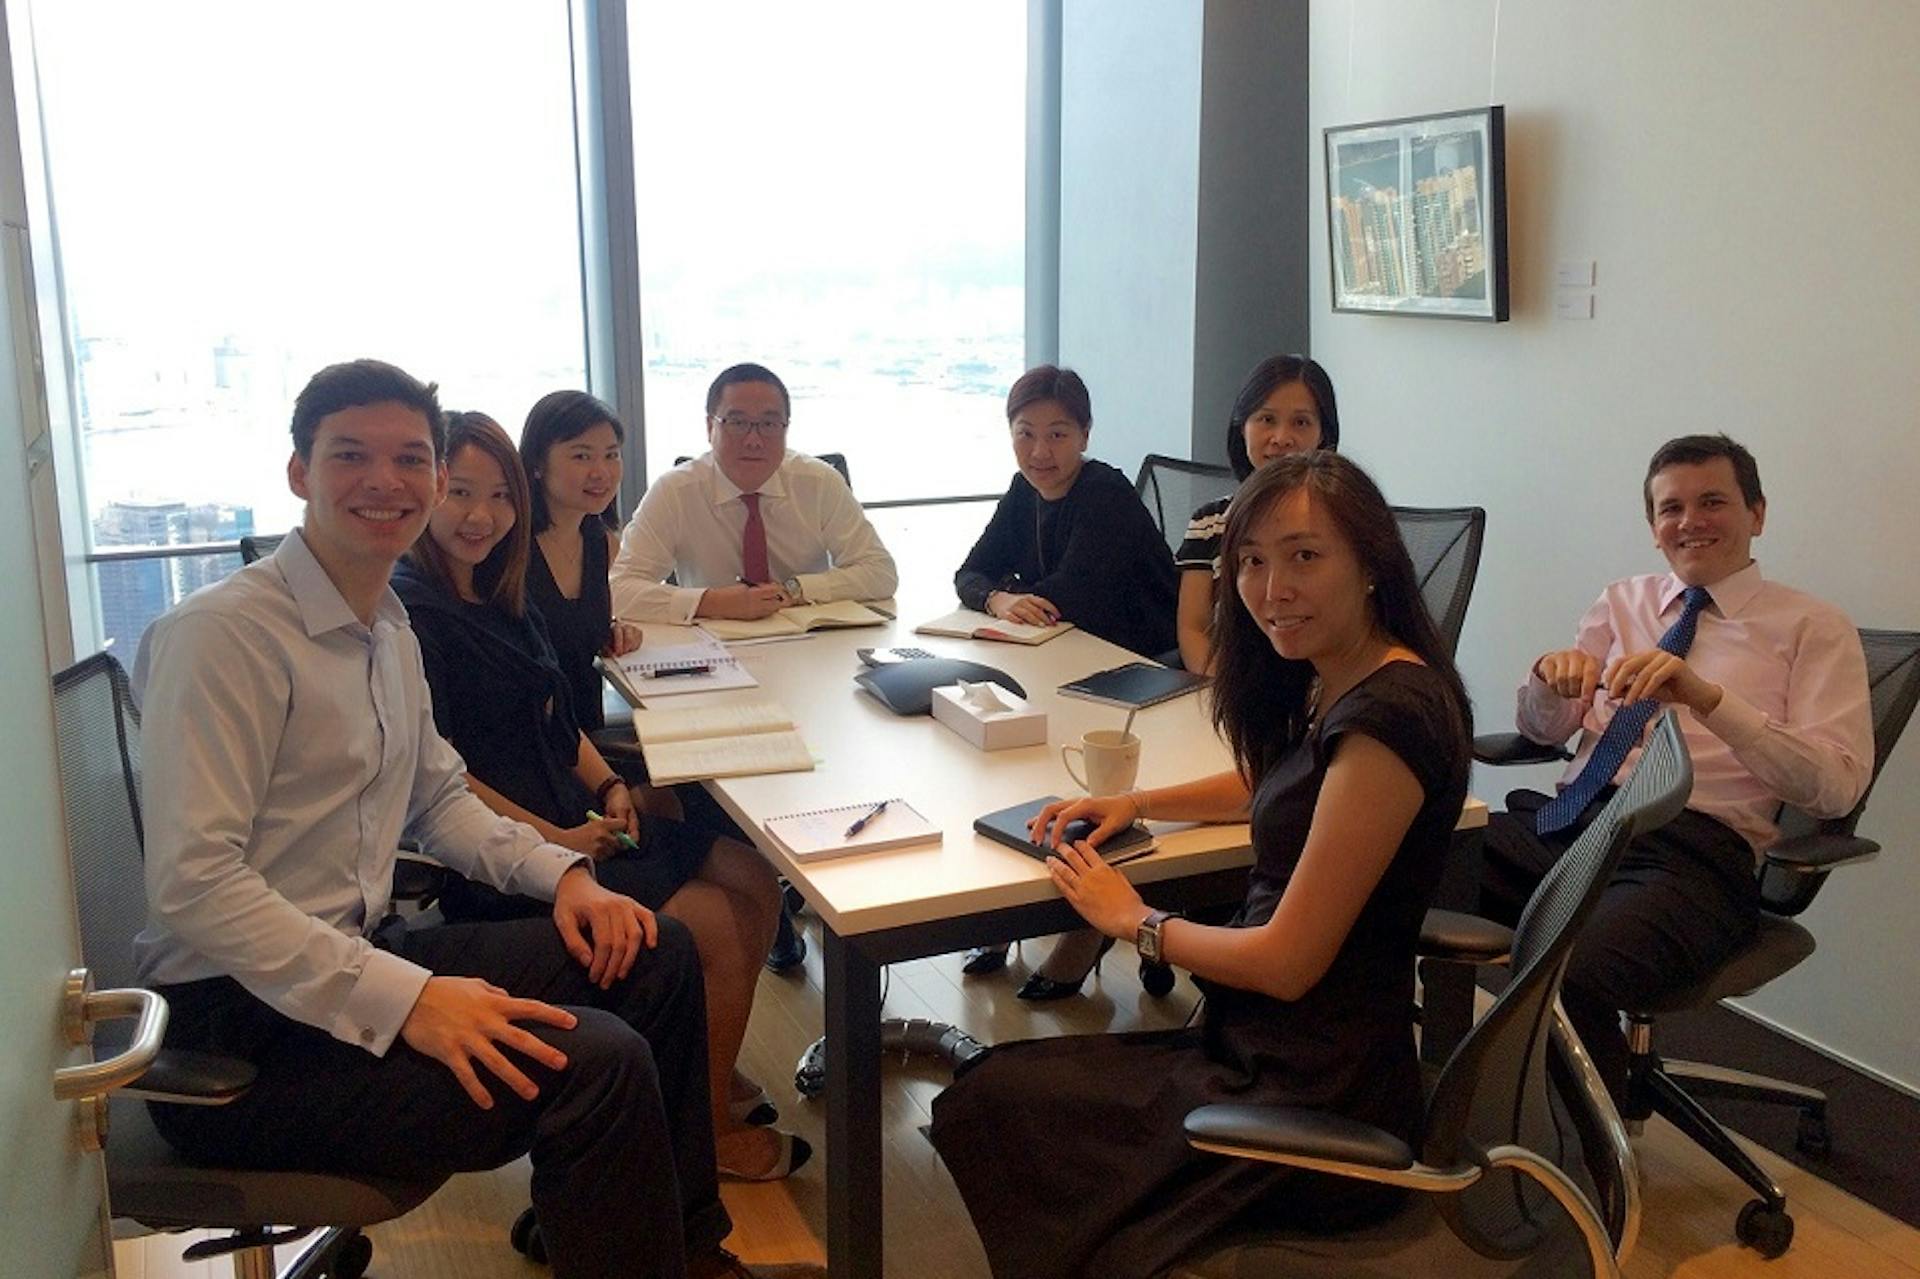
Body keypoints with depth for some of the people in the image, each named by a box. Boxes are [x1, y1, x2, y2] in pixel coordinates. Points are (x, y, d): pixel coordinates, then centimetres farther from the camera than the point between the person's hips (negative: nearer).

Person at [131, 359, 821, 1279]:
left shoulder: (391, 630, 11)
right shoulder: (225, 633, -17)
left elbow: (438, 797, 20)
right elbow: (194, 884, -24)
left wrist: (560, 873, 3)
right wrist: (403, 998, -31)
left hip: (356, 957, 9)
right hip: (235, 1029, -9)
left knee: (657, 956, 5)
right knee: (598, 1063, -25)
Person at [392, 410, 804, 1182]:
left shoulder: (497, 598, 12)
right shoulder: (411, 615, -16)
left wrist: (607, 786, 2)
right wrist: (552, 840, -18)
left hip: (572, 822, 9)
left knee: (754, 883, 3)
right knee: (717, 924, -15)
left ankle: (707, 1068, 18)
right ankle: (710, 1132, 3)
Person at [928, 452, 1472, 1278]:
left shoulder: (1386, 716, -24)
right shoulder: (1338, 684, 3)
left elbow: (1286, 961, -23)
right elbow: (1268, 784, 26)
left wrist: (1135, 921, -6)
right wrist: (1135, 804, 11)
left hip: (1313, 1106, -9)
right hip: (1268, 1047, 9)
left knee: (984, 1104, 1)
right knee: (995, 1077, 13)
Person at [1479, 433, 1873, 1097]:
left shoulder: (1814, 627, 8)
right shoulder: (1622, 602, 22)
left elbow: (1837, 785, -5)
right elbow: (1542, 729, 21)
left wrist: (1706, 697, -19)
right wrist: (1552, 675, -3)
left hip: (1690, 852, -5)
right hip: (1562, 820, 5)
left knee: (1570, 978, -36)